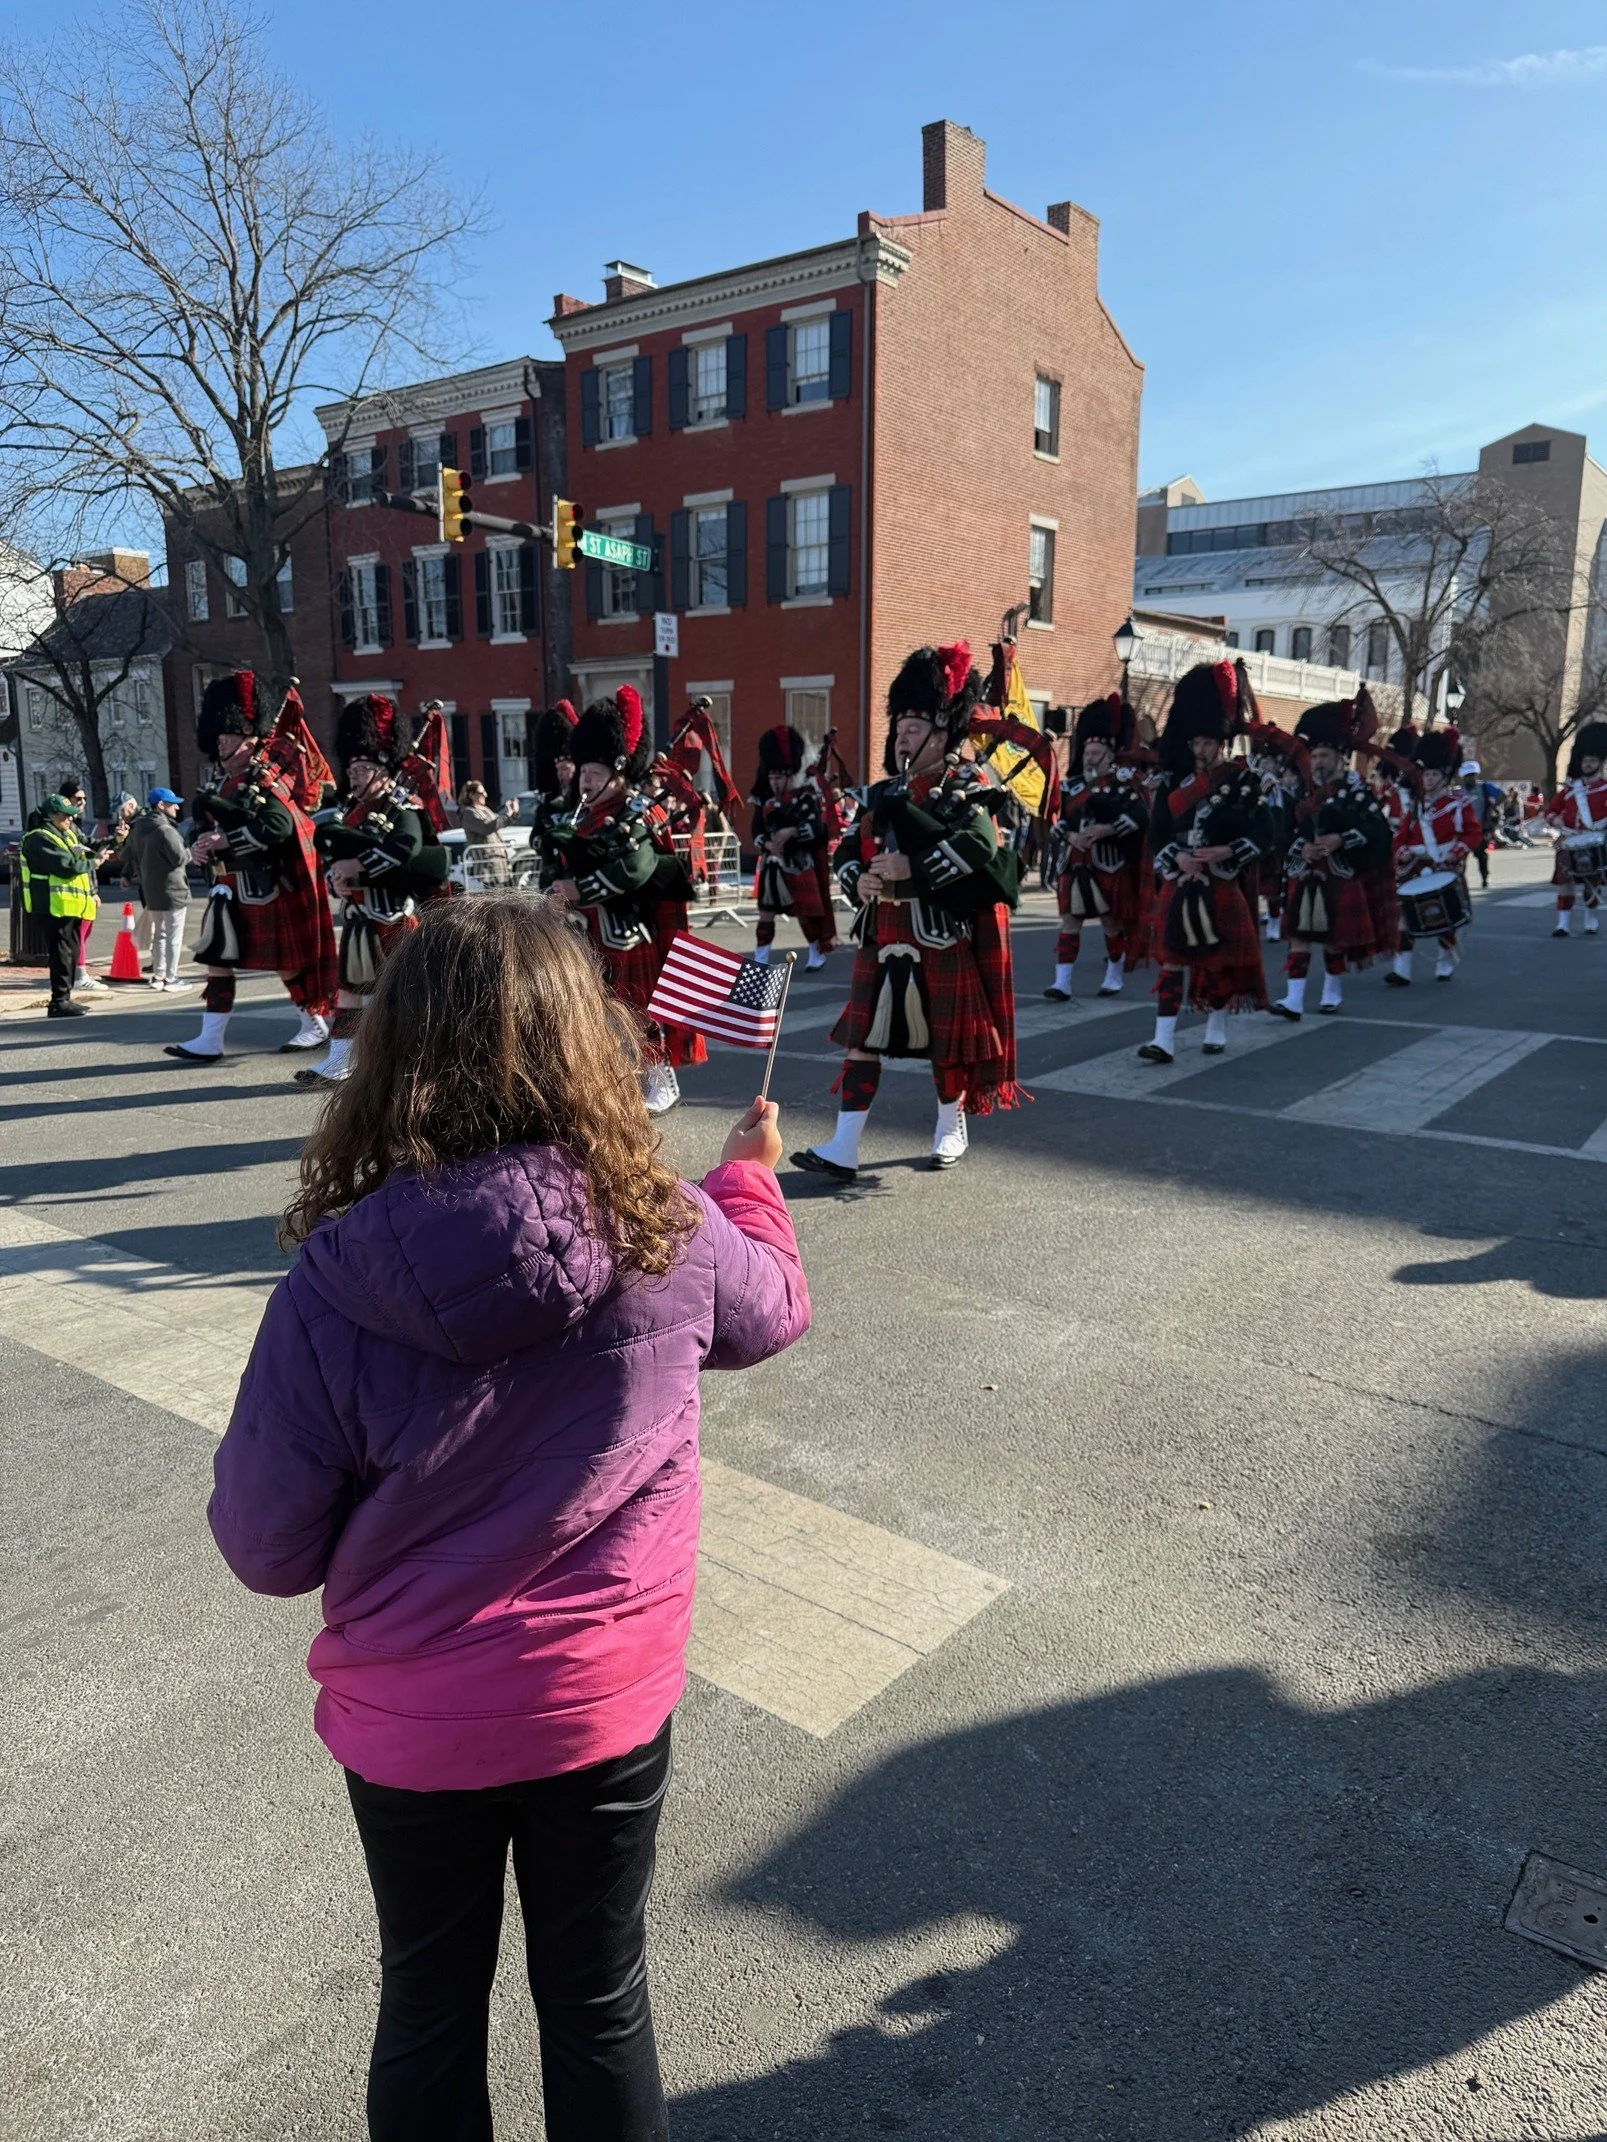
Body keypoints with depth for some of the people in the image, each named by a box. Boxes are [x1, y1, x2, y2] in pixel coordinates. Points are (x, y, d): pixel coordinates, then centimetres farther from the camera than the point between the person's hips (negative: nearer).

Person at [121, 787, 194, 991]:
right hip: (172, 891, -9)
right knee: (174, 936, -2)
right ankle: (170, 978, 0)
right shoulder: (165, 830, -19)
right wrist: (189, 852, -3)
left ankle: (158, 975, 25)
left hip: (150, 891, 9)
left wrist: (129, 875, 30)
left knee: (159, 933, 19)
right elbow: (180, 858, -22)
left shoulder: (137, 830, 9)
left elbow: (127, 853, 18)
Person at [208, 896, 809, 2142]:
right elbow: (772, 1311, 3)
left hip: (409, 1723, 0)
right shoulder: (668, 1232, -21)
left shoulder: (333, 1288, -24)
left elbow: (266, 1550, -13)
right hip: (609, 1704, 1)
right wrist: (753, 1177, 21)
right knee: (598, 1999, 25)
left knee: (431, 2006, 26)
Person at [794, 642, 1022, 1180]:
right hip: (881, 937, 6)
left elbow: (980, 845, -23)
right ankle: (843, 1150, 3)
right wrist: (859, 880, -9)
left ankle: (951, 1130, 29)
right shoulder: (880, 795, 13)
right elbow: (847, 850, 14)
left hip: (942, 938, -6)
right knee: (861, 1037, 1)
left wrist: (911, 867, -26)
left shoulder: (966, 788, -6)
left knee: (946, 1038, 8)